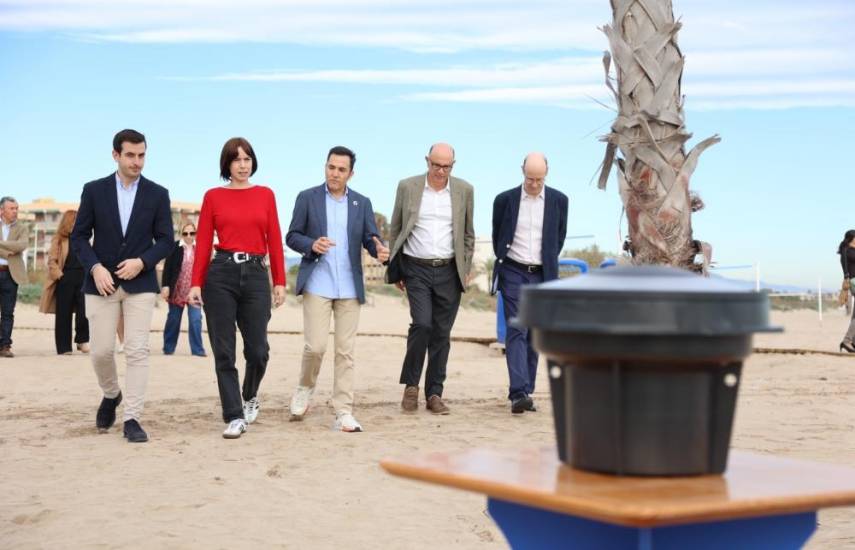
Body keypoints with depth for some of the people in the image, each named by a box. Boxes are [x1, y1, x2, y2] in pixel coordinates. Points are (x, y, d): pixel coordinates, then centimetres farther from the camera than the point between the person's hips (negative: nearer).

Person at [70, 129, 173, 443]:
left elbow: (165, 240, 3)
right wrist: (95, 268, -12)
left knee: (137, 350, -8)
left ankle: (132, 419, -4)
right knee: (101, 351, 2)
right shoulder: (94, 190, 3)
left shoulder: (157, 194, 3)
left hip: (140, 283, 0)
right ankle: (111, 395, 31)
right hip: (102, 281, 1)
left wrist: (142, 262, -14)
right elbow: (79, 237, 3)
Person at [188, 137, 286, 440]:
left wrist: (279, 281, 1)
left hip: (255, 273, 1)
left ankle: (250, 396, 30)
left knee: (257, 349, -1)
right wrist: (196, 283, -4)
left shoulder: (265, 195, 10)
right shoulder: (213, 196, 6)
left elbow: (274, 241, 7)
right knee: (224, 351, -1)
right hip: (221, 273, -1)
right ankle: (234, 416, 8)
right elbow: (203, 243, 3)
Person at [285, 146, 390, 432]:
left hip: (349, 287, 2)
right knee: (315, 345, -9)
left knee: (346, 352, 1)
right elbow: (292, 236, 3)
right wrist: (311, 244, -18)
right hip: (317, 283, -2)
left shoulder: (362, 203, 10)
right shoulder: (307, 198, 4)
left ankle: (343, 413, 5)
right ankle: (305, 388, 21)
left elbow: (371, 238, 4)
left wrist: (380, 250, -19)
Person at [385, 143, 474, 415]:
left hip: (449, 271, 2)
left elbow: (468, 234, 13)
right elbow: (395, 229, 8)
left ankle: (434, 393, 13)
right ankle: (411, 385, 3)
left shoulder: (464, 190, 5)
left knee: (442, 333, 4)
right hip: (417, 269, -2)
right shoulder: (407, 187, 1)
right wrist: (396, 270, 5)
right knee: (422, 323, -16)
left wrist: (466, 269, 7)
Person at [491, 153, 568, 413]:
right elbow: (497, 236, 11)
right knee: (516, 331, -11)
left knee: (534, 334, 5)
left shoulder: (558, 200, 1)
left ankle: (526, 392, 13)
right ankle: (519, 393, -18)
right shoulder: (505, 199, -3)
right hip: (513, 273, -2)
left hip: (542, 275, 2)